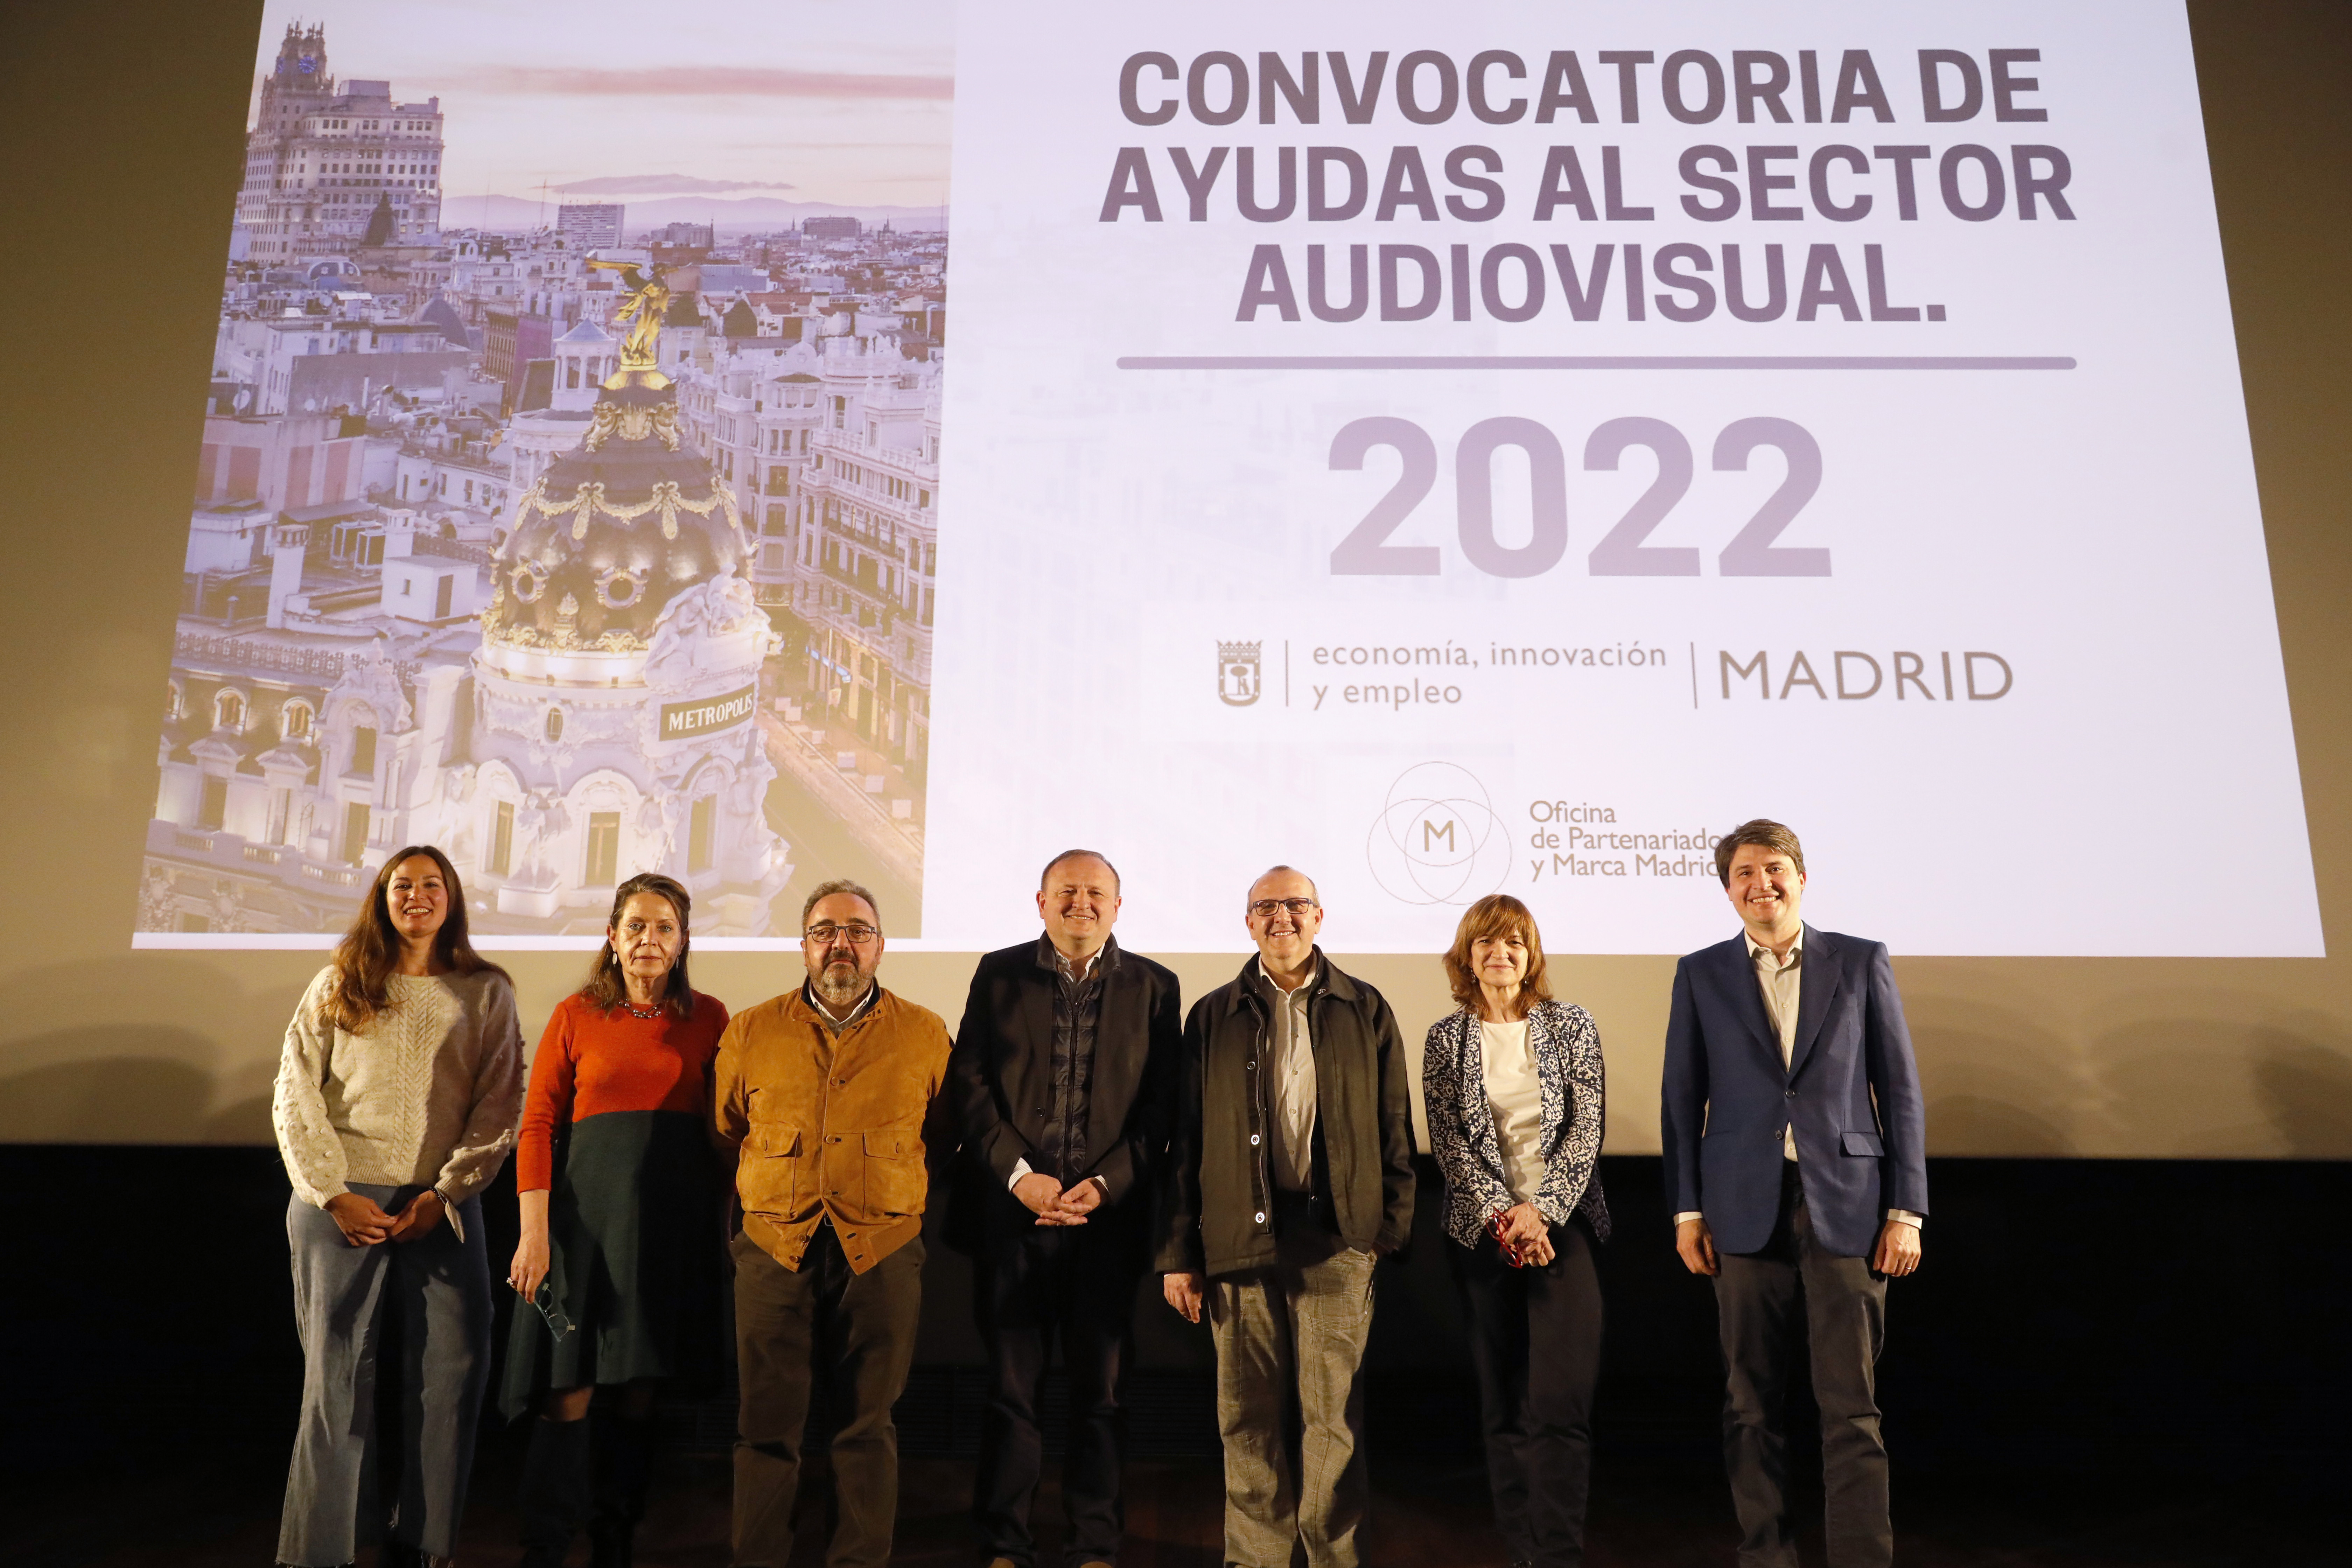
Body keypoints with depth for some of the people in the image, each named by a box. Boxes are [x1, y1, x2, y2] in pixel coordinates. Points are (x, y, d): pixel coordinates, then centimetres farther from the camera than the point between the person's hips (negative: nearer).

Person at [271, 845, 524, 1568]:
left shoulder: (487, 992, 8)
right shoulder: (338, 986, 9)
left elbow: (500, 1104, 2)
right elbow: (294, 1095, 4)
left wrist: (446, 1192, -7)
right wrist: (333, 1194, -6)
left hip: (442, 1204, 0)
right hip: (341, 1203, 0)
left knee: (455, 1370, -4)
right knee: (336, 1376, 1)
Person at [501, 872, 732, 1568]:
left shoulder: (707, 1018, 7)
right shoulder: (576, 1015, 3)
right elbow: (538, 1125, 0)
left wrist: (725, 1222, -2)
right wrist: (534, 1232, -9)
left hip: (673, 1217, 2)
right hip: (587, 1212, -1)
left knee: (637, 1389, 9)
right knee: (568, 1390, -4)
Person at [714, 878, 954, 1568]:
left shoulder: (925, 1034, 5)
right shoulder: (750, 1031, 8)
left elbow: (945, 1137, 14)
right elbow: (725, 1134, 18)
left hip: (882, 1252, -1)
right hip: (774, 1251, 1)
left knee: (868, 1425, 6)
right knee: (767, 1424, 4)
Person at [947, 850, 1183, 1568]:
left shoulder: (1153, 986, 6)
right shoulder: (999, 975, 7)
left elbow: (1161, 1105, 1)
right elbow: (970, 1084, 0)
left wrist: (1105, 1185, -10)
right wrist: (1019, 1174, -10)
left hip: (1109, 1213, 0)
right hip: (1013, 1209, 0)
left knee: (1099, 1389, 8)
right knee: (1011, 1383, 6)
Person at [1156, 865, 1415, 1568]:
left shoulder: (1365, 1010, 8)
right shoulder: (1212, 1017, 9)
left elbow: (1395, 1128, 8)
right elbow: (1185, 1142, 7)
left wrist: (1393, 1227, 0)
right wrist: (1177, 1253, 3)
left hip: (1338, 1239, -1)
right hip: (1239, 1239, 1)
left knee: (1334, 1418, 2)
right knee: (1250, 1422, 6)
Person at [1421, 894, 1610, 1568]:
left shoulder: (1570, 1025, 4)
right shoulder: (1445, 1038, 5)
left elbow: (1586, 1129, 0)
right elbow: (1448, 1142, 1)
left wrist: (1540, 1209, -11)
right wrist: (1502, 1216, -10)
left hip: (1562, 1221, -1)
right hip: (1483, 1229, 1)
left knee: (1561, 1397, -10)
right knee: (1503, 1402, 5)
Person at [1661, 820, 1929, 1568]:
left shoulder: (1862, 963, 5)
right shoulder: (1701, 974, 7)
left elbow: (1900, 1091, 4)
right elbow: (1682, 1098, 7)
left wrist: (1906, 1210, -1)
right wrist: (1686, 1210, 2)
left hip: (1846, 1206, -1)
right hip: (1747, 1211, 1)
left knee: (1851, 1406, 0)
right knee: (1752, 1402, 7)